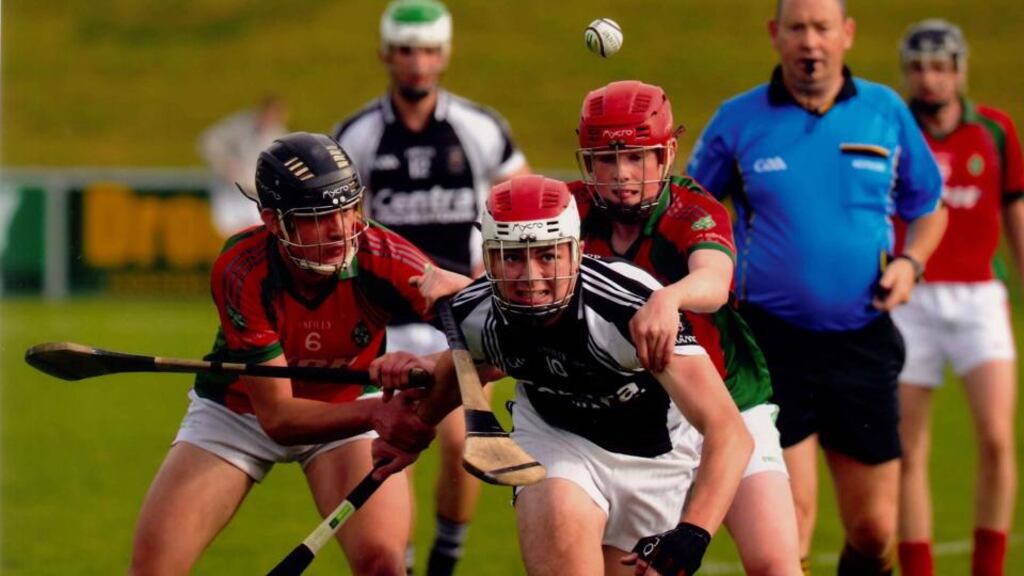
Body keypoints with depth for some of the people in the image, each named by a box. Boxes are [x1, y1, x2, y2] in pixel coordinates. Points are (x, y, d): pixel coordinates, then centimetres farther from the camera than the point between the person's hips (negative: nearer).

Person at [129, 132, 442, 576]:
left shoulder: (380, 257, -30)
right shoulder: (241, 272, -31)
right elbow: (276, 416, -31)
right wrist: (375, 413, -47)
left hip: (350, 400, 0)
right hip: (239, 408, 0)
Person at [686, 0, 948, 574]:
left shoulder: (887, 112, 5)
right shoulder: (738, 120, 0)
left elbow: (928, 206, 17)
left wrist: (910, 262, -2)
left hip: (863, 347, 2)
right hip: (774, 346, -2)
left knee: (875, 529, 6)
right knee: (789, 517, -12)